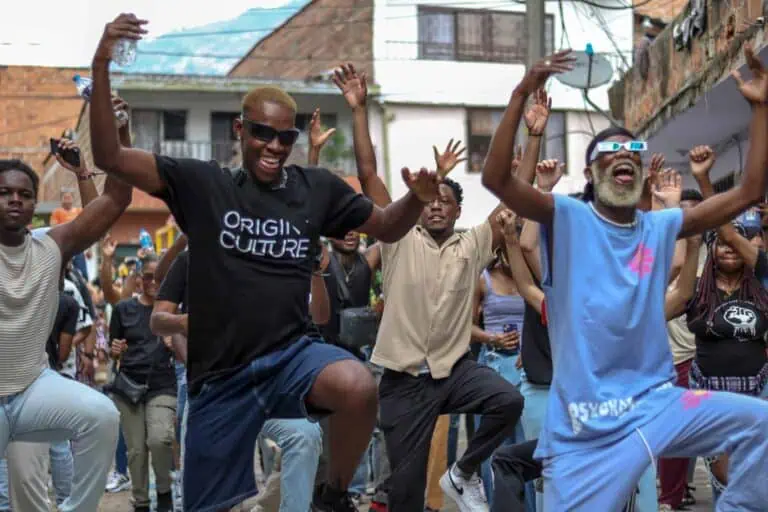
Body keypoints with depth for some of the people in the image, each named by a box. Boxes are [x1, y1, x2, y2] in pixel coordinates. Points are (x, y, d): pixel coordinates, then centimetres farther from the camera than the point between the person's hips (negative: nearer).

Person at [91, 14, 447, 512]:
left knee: (359, 387, -32)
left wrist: (418, 198, -8)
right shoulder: (203, 183, -2)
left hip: (292, 355, 0)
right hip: (220, 377, 0)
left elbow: (386, 227, 14)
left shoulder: (317, 187, 3)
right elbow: (110, 158, -7)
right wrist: (102, 65, -18)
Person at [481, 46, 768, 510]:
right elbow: (496, 179, -16)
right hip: (588, 419, -3)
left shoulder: (662, 227, 9)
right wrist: (522, 95, -24)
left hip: (656, 401, 3)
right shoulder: (567, 220, -1)